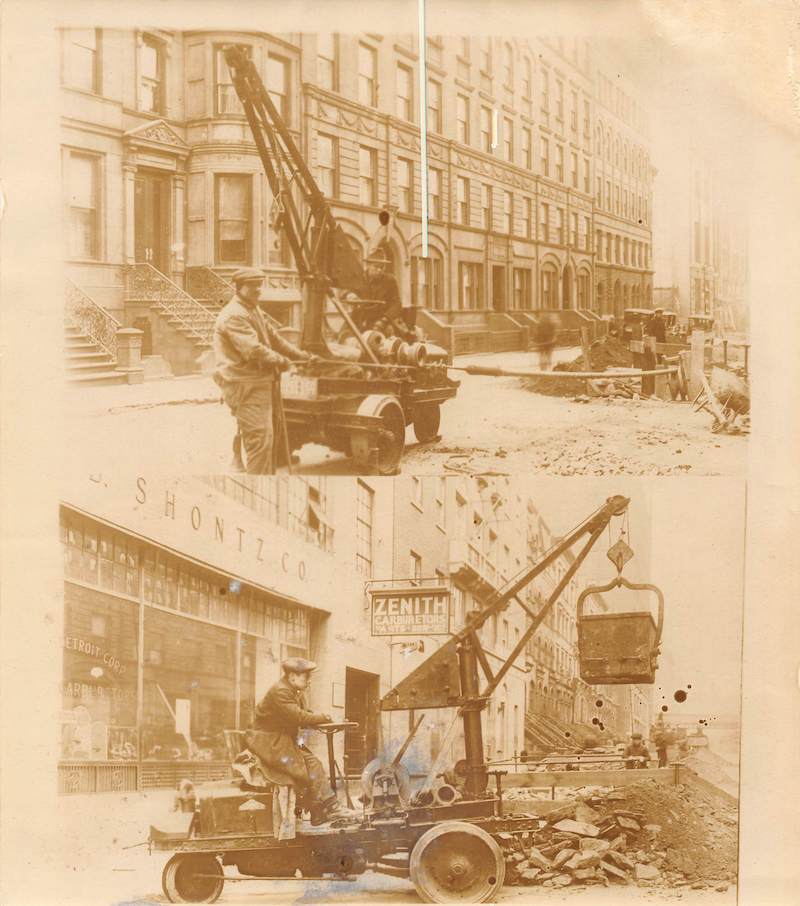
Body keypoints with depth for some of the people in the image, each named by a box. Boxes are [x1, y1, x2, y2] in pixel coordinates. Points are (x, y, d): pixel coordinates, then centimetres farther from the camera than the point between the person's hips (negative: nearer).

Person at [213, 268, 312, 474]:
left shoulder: (254, 311, 19)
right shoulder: (234, 316, -16)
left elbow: (273, 337, 27)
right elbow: (254, 350, -24)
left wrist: (301, 355, 23)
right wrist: (281, 361, -13)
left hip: (260, 383, 11)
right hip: (244, 386, -11)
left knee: (268, 436, 16)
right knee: (260, 437, -14)